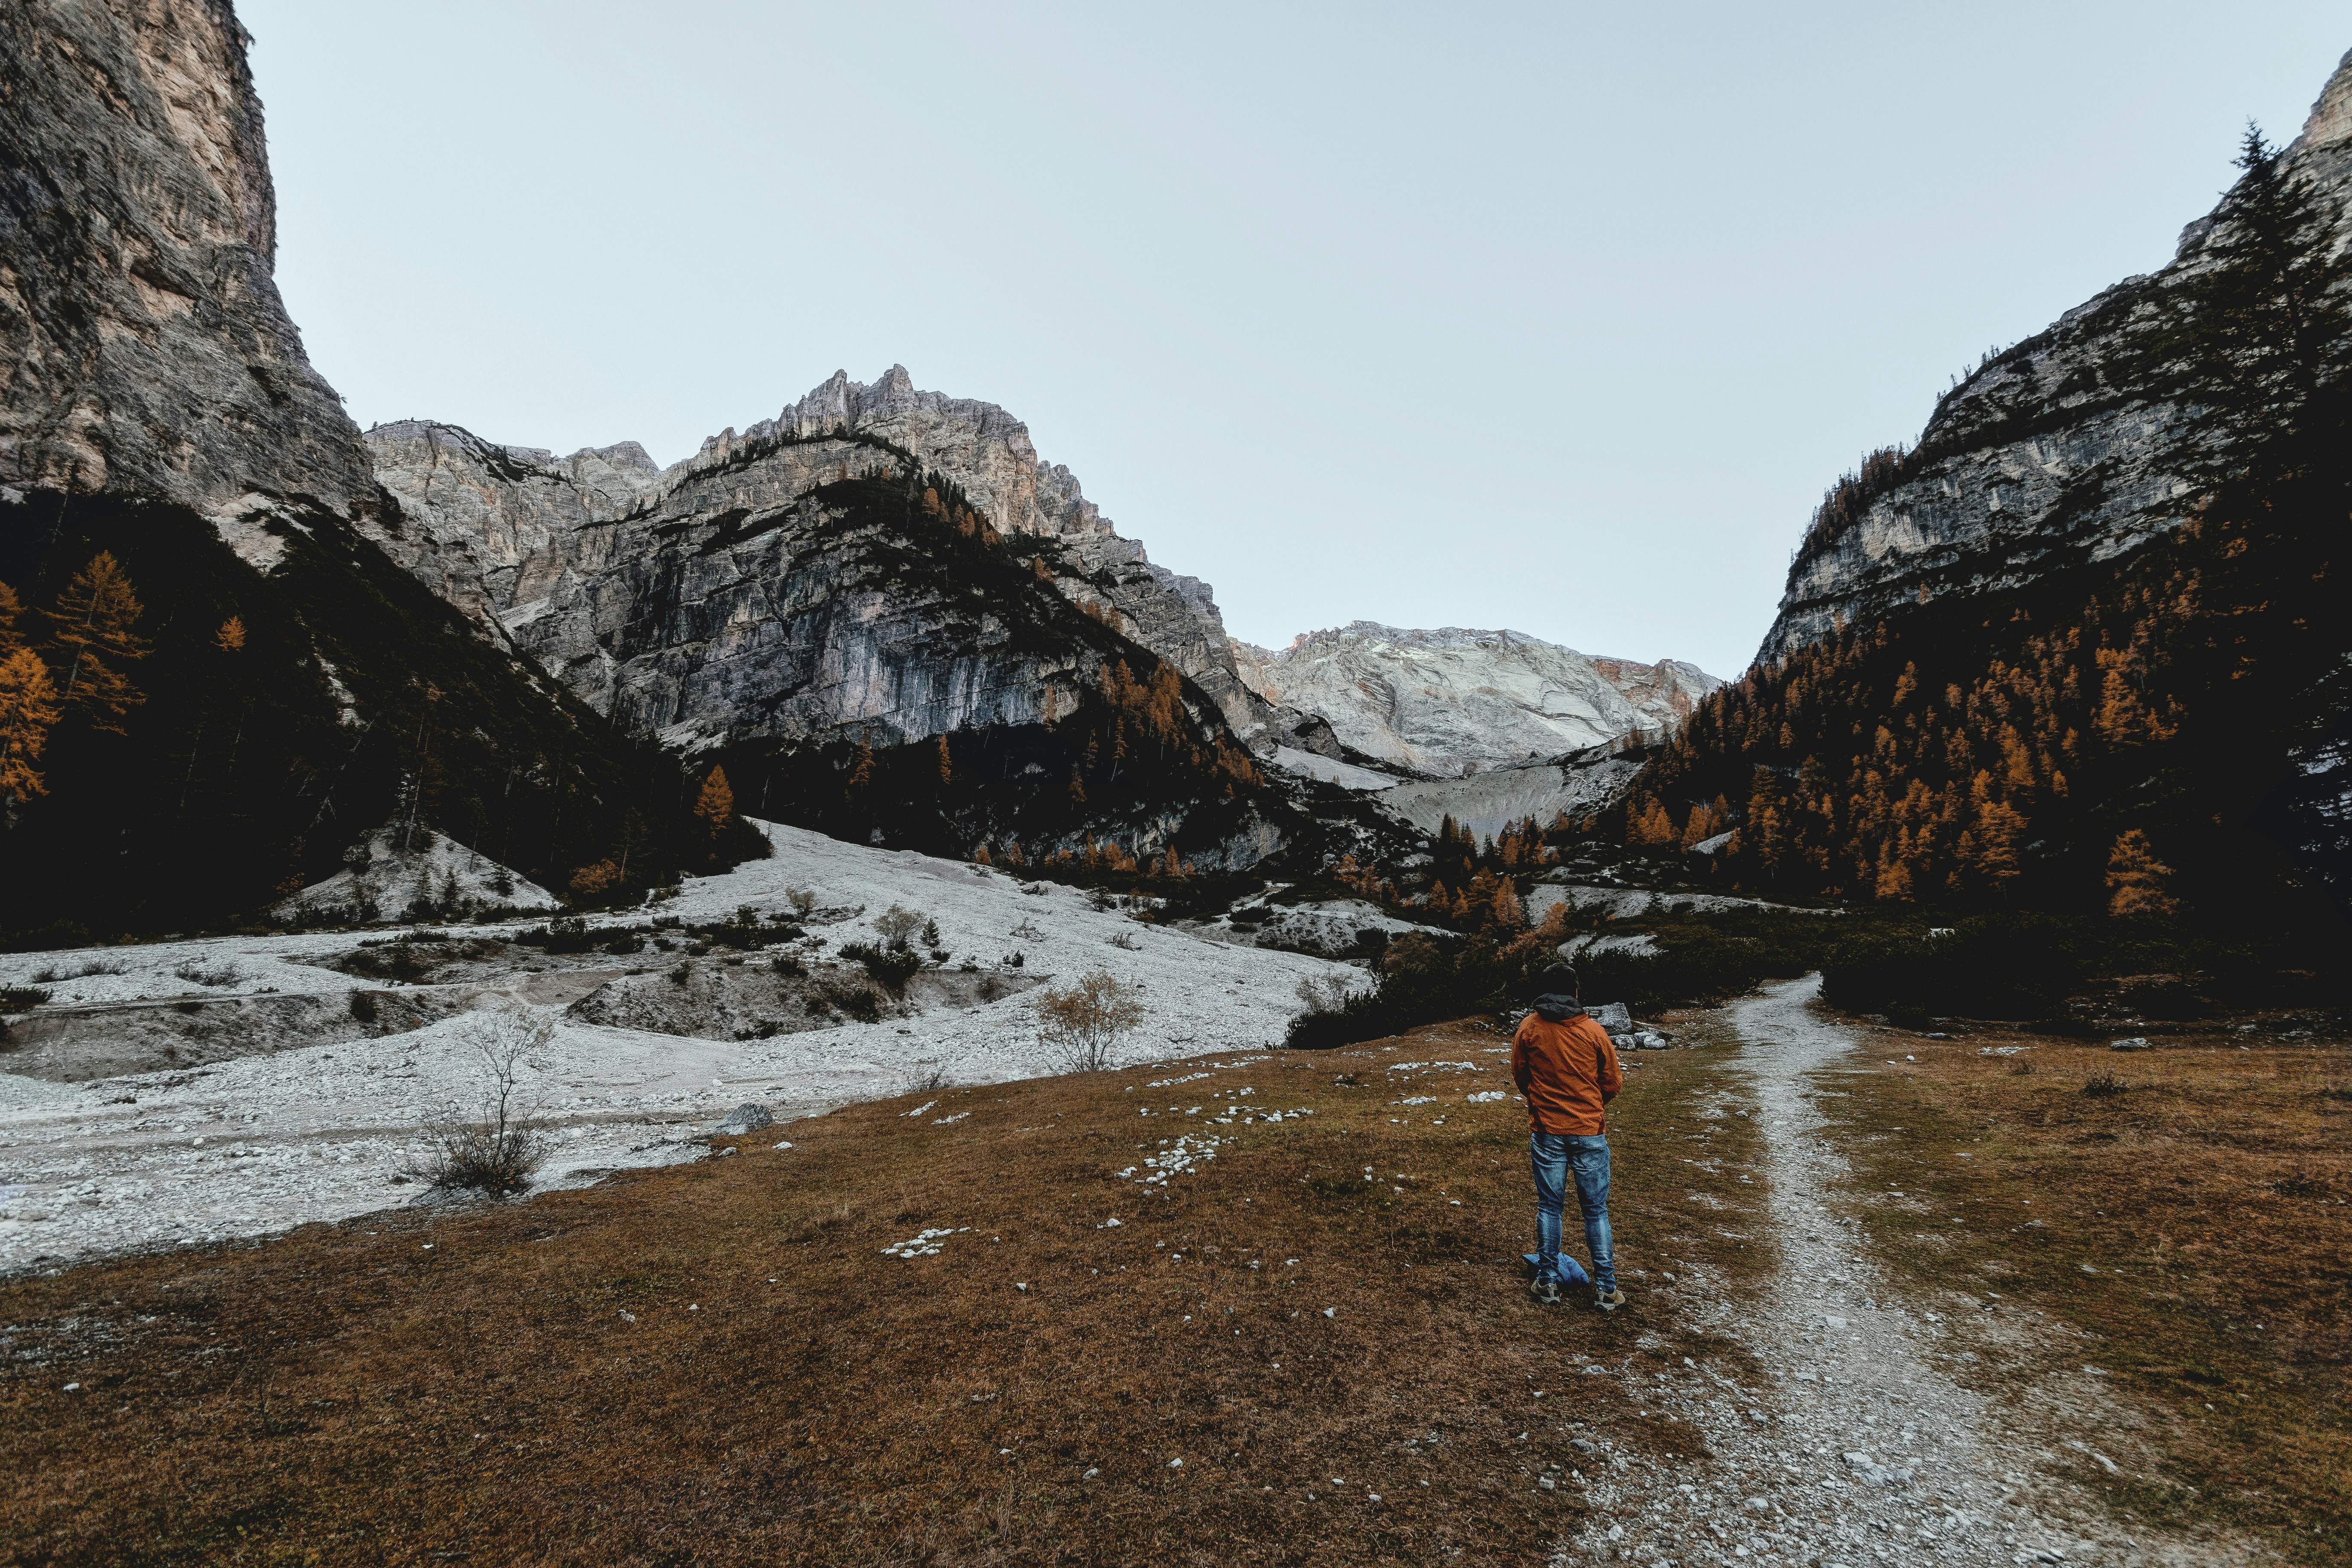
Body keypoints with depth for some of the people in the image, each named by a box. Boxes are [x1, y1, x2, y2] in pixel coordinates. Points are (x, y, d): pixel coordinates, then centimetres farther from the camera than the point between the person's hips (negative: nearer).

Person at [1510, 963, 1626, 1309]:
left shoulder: (1529, 1028, -5)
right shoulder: (1593, 1031, -8)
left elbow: (1519, 1077, 6)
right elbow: (1612, 1083, 2)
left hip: (1546, 1131, 1)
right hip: (1589, 1131, -1)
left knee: (1549, 1206, 11)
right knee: (1596, 1209, 10)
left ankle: (1548, 1283, 18)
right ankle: (1605, 1289, 16)